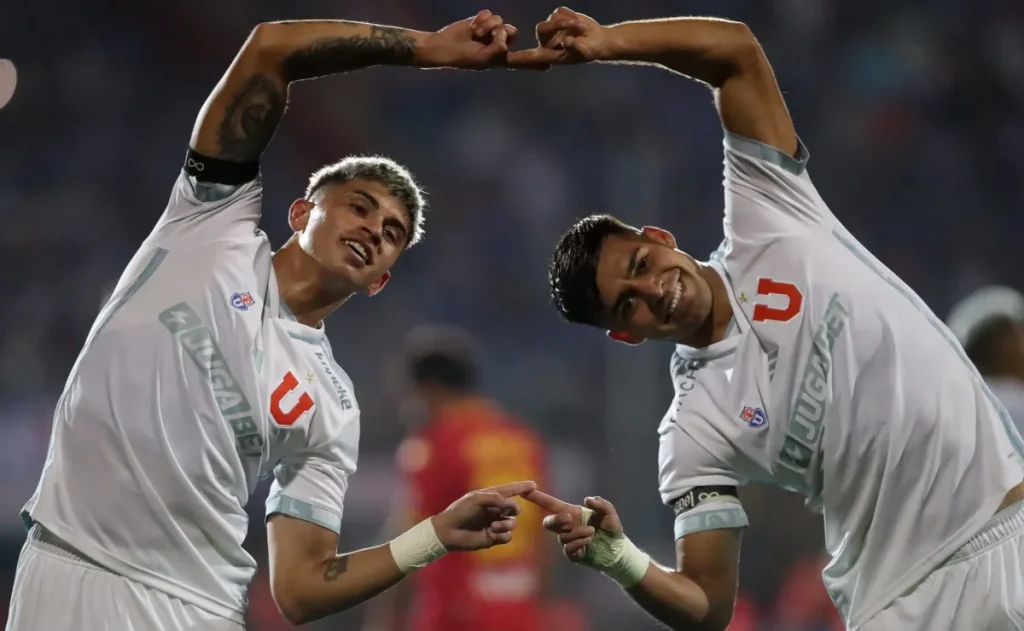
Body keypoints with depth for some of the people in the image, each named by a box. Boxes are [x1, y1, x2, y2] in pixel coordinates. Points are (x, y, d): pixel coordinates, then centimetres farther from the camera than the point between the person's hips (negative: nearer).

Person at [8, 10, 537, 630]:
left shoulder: (331, 410, 9)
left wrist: (439, 536, -7)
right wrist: (427, 47, 3)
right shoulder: (219, 224, 7)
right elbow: (269, 48, 0)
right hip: (65, 578, -2)